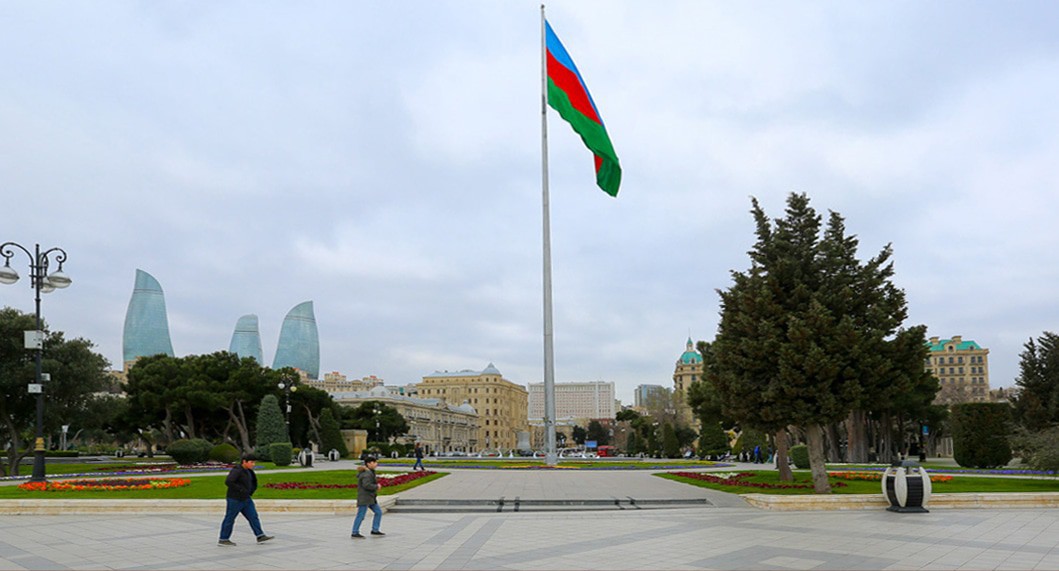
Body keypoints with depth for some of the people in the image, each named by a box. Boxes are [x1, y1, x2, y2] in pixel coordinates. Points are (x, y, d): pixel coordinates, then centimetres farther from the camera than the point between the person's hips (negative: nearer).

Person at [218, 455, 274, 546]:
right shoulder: (237, 471, -19)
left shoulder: (247, 471, 9)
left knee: (253, 516, 2)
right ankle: (223, 540, 15)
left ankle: (260, 537, 2)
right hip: (235, 499, -9)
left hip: (245, 499, 9)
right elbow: (228, 482, -31)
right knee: (230, 519, 3)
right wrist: (240, 489, -27)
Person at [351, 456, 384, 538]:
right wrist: (376, 487, -15)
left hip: (370, 498, 10)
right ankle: (355, 533, 0)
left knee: (378, 512, 11)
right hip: (364, 498, -10)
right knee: (361, 515, -6)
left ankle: (375, 530, 17)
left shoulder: (369, 471, 13)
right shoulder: (367, 474, -18)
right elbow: (366, 485, -29)